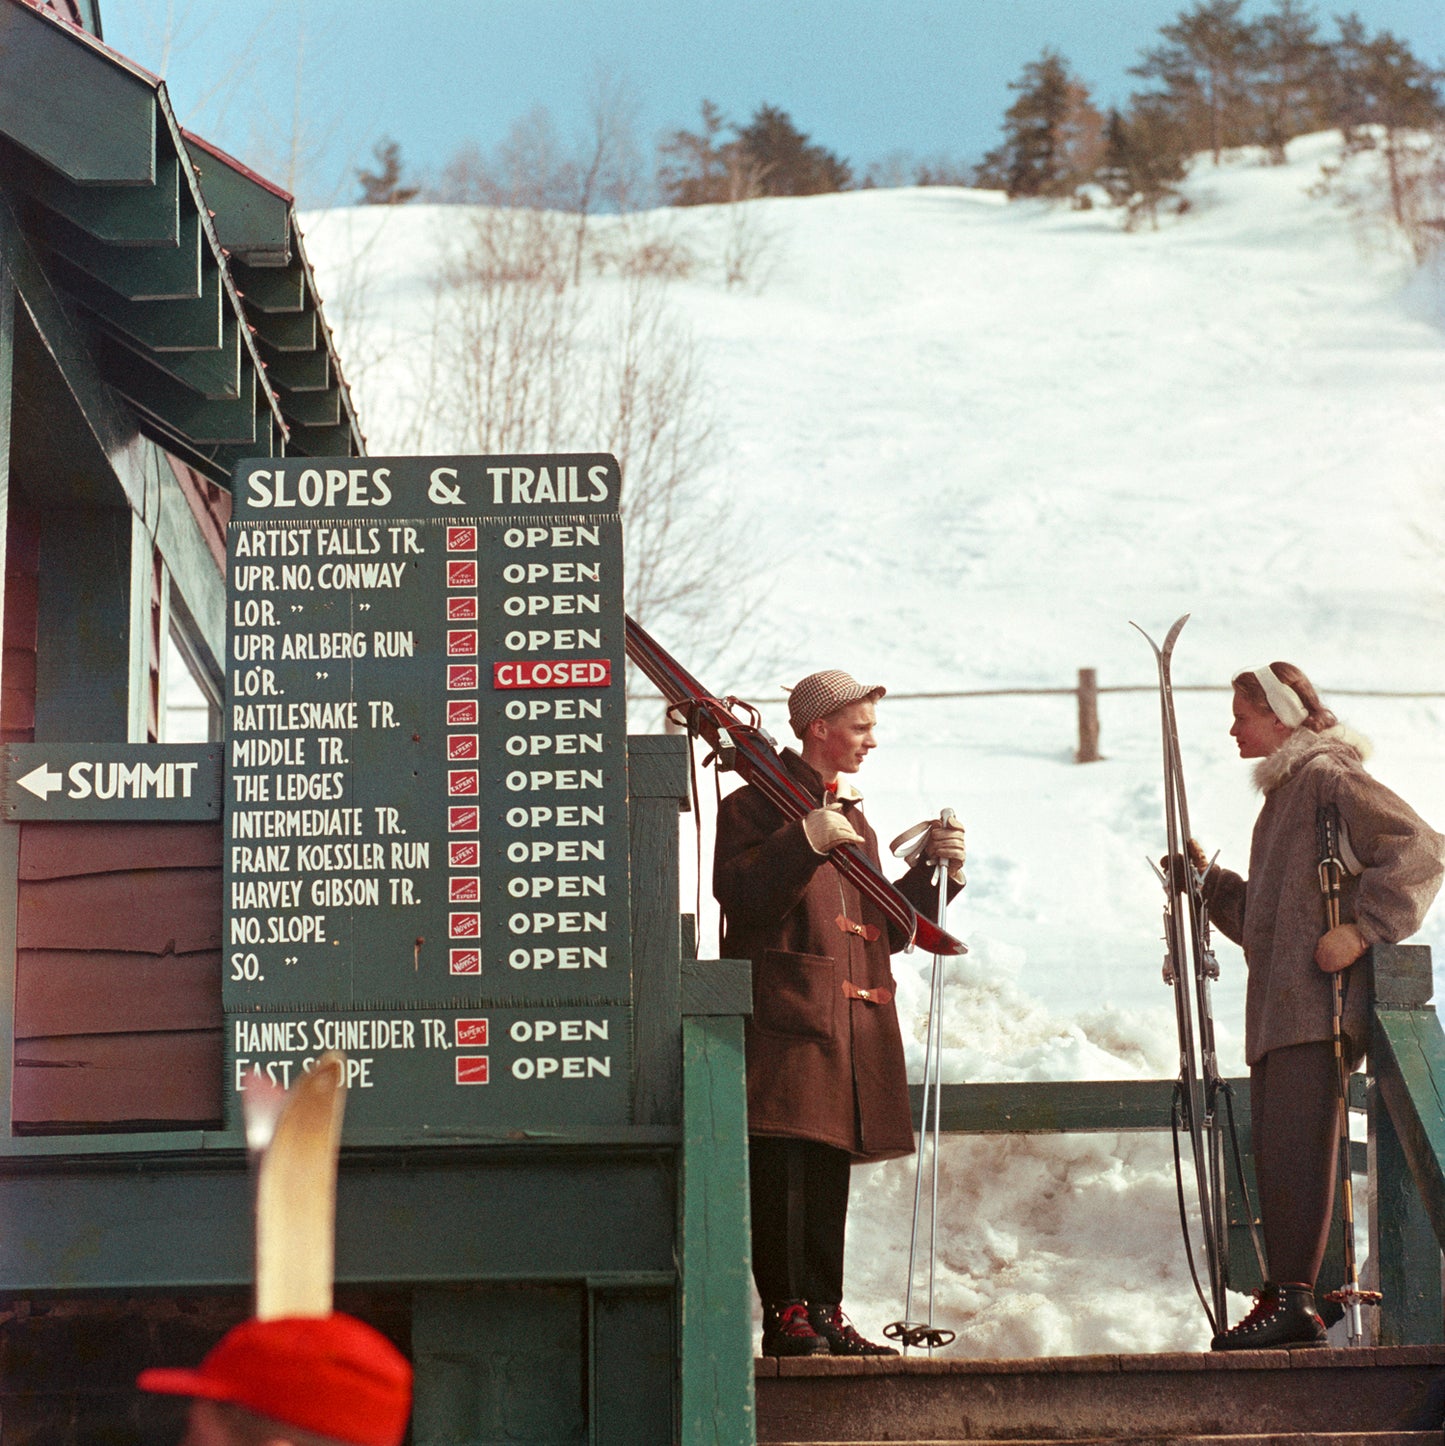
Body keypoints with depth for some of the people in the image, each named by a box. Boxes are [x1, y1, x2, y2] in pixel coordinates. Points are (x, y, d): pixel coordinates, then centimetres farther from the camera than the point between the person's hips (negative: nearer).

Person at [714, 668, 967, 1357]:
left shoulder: (855, 822, 26)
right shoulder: (759, 803, 2)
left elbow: (886, 930, 22)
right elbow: (740, 895, -13)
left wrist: (931, 870, 9)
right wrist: (805, 843, -22)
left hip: (849, 1018, 8)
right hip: (785, 1012, -7)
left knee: (830, 1170, 7)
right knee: (784, 1167, -12)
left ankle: (823, 1312, 9)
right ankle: (786, 1314, -11)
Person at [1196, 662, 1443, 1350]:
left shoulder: (1330, 777, -5)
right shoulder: (1285, 791, 25)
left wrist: (1361, 928, -22)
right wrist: (1208, 878, 19)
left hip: (1318, 1001, -10)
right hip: (1280, 1008, 10)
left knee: (1293, 1141, -14)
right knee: (1278, 1150, 6)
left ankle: (1289, 1298, -16)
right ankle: (1293, 1303, 9)